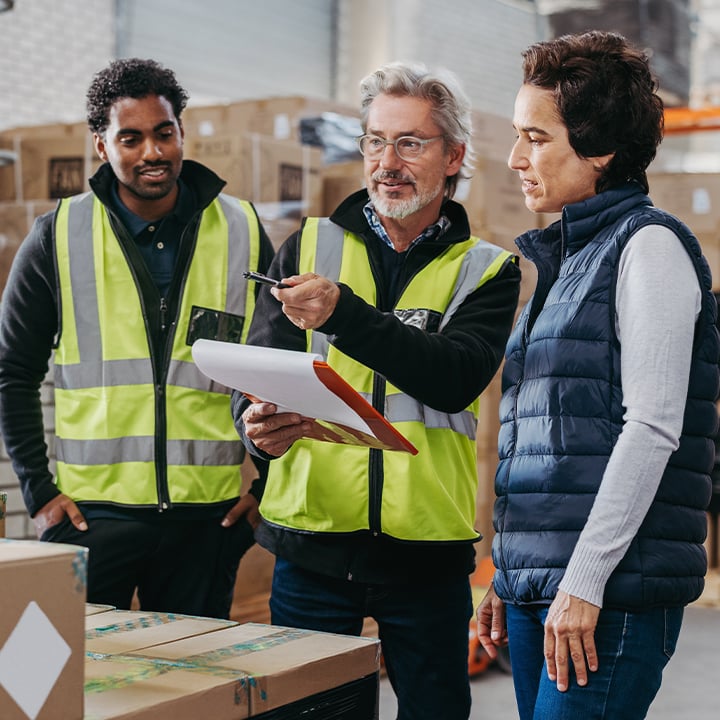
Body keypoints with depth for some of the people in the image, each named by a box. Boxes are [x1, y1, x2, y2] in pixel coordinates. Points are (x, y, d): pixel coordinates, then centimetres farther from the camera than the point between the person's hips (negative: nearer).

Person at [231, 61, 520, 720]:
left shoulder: (487, 270, 4)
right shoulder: (310, 246, 8)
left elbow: (456, 379, -14)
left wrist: (342, 313, -26)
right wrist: (260, 424, -23)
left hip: (428, 549, -1)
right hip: (311, 543, 1)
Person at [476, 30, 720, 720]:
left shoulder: (647, 244, -5)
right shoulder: (562, 260, 19)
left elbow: (652, 428, -15)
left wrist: (584, 582, -18)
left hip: (613, 591, -8)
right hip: (537, 589, 8)